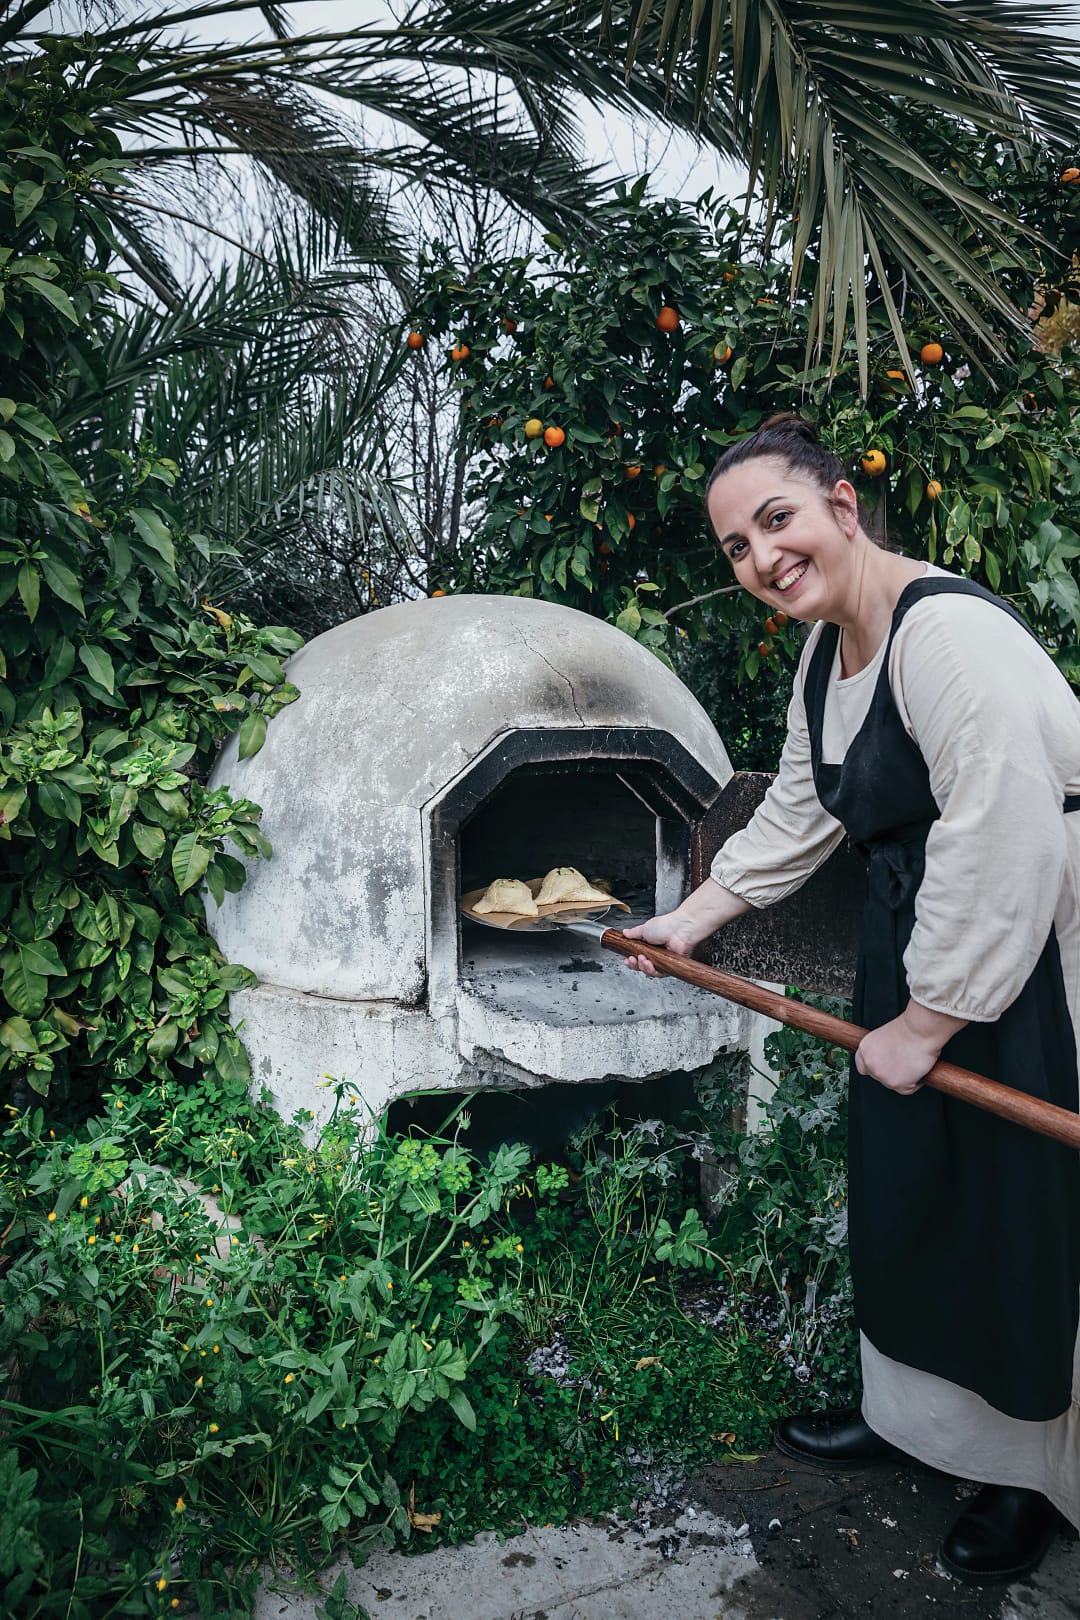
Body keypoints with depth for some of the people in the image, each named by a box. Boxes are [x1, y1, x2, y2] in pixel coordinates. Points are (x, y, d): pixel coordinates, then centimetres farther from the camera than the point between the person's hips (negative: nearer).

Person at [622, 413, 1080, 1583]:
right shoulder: (824, 653, 6)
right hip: (919, 937, 9)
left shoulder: (947, 630, -26)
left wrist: (924, 1023, -20)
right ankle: (909, 1411, 42)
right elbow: (796, 816, 16)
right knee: (906, 1187, 20)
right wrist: (691, 920, 14)